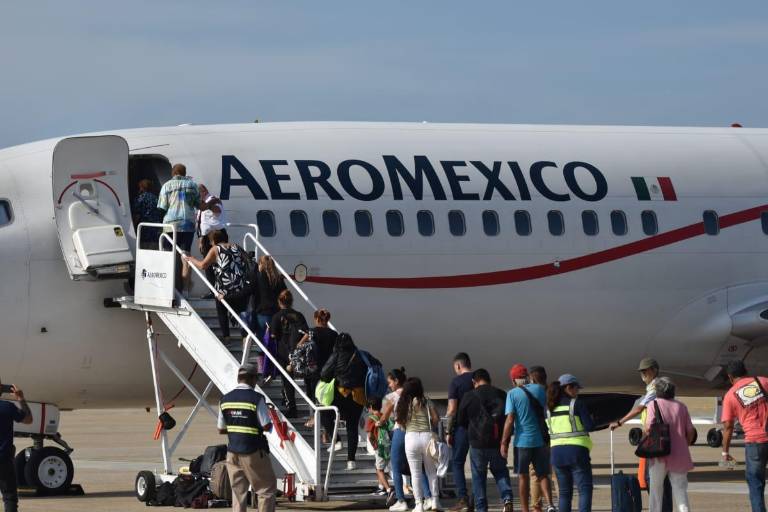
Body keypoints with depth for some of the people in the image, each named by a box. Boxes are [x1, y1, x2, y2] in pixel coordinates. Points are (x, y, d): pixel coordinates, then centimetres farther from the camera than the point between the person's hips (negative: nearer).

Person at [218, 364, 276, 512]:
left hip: (232, 451, 5)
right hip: (253, 452, -5)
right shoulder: (257, 399, -13)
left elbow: (221, 429, 9)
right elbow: (267, 426, -13)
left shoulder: (225, 400, 5)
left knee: (238, 491, 10)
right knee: (267, 489, 5)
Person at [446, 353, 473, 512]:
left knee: (457, 463, 3)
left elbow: (452, 409, -11)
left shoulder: (456, 382, -6)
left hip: (462, 427, -4)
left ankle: (463, 499, -7)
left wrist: (448, 432, -6)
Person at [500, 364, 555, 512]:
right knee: (543, 475, 11)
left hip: (522, 440, -3)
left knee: (523, 476, 8)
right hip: (541, 440, 3)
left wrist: (504, 442, -7)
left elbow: (510, 420, -12)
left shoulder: (513, 393, -7)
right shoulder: (540, 389, 4)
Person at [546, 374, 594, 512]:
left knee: (564, 492, 12)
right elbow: (590, 426, -9)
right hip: (576, 450, -5)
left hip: (557, 452, 5)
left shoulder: (549, 408, 8)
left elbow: (548, 429, 14)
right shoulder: (577, 404, -7)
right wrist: (590, 418, 11)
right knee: (585, 489, -3)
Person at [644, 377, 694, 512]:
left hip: (660, 455, -3)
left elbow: (649, 427, -14)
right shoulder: (681, 406, 9)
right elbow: (690, 431, 6)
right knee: (680, 488, 5)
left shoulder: (654, 404, -2)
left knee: (656, 490, 9)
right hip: (680, 455, 3)